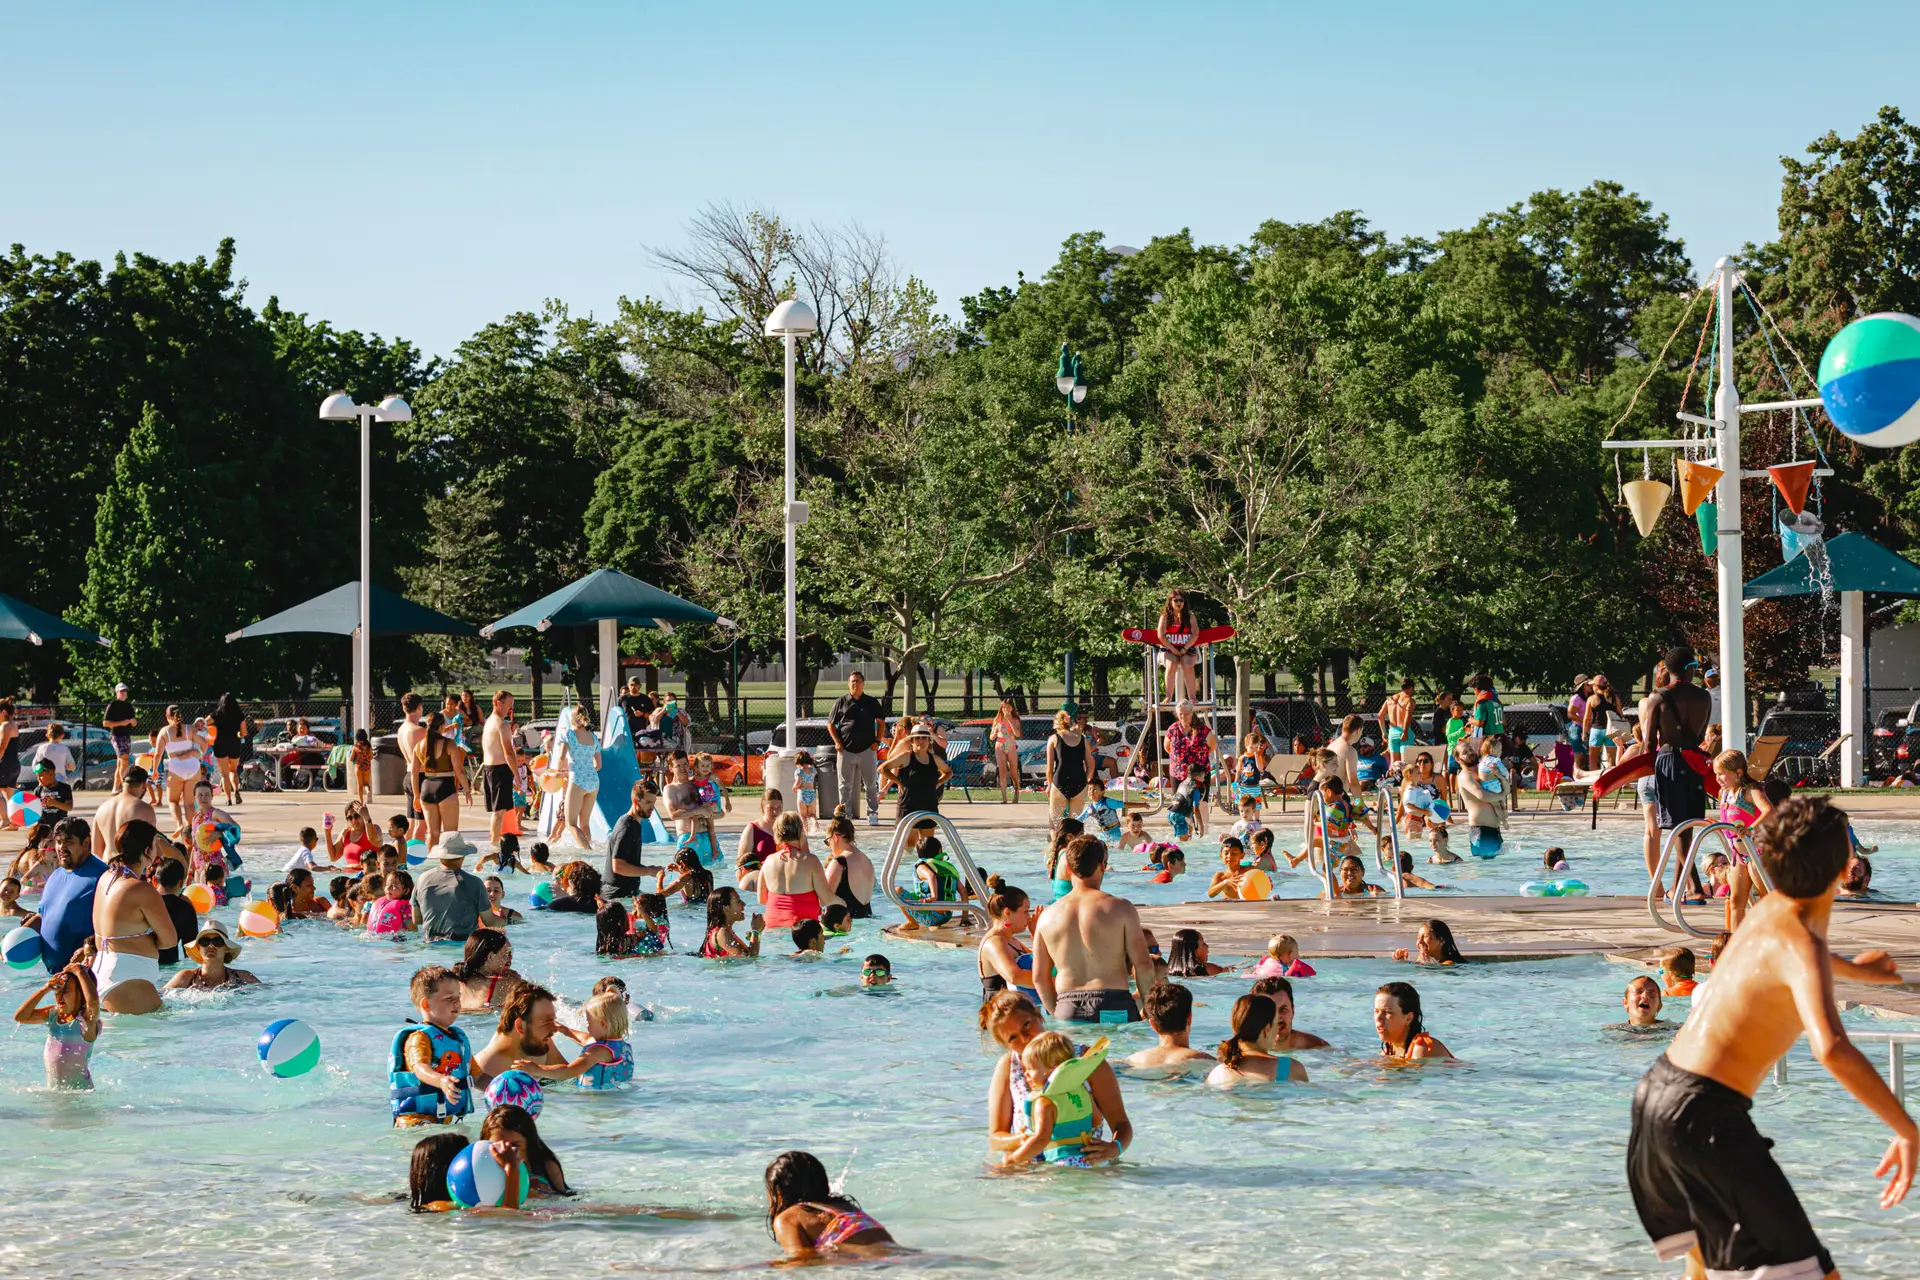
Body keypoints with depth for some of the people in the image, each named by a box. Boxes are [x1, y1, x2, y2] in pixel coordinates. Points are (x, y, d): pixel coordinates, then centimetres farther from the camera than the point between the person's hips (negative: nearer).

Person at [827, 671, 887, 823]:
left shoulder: (872, 702, 7)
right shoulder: (841, 702, 6)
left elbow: (881, 722, 15)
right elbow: (831, 724, 11)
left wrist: (877, 741, 3)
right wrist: (837, 742, -1)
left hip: (867, 750, 0)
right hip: (846, 751, 0)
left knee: (871, 785, 1)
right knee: (845, 785, 4)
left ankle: (872, 814, 7)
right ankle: (845, 814, 10)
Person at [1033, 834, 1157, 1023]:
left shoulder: (1048, 916, 8)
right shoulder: (1120, 908, -2)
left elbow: (1039, 977, 10)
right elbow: (1143, 966, -4)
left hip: (1067, 1010, 3)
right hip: (1112, 1006, -3)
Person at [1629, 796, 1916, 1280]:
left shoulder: (1769, 909, 10)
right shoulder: (1803, 948, -17)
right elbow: (1832, 1049, -36)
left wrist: (1853, 969, 56)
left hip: (1659, 1087, 10)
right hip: (1704, 1112, -10)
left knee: (1706, 1233, 34)